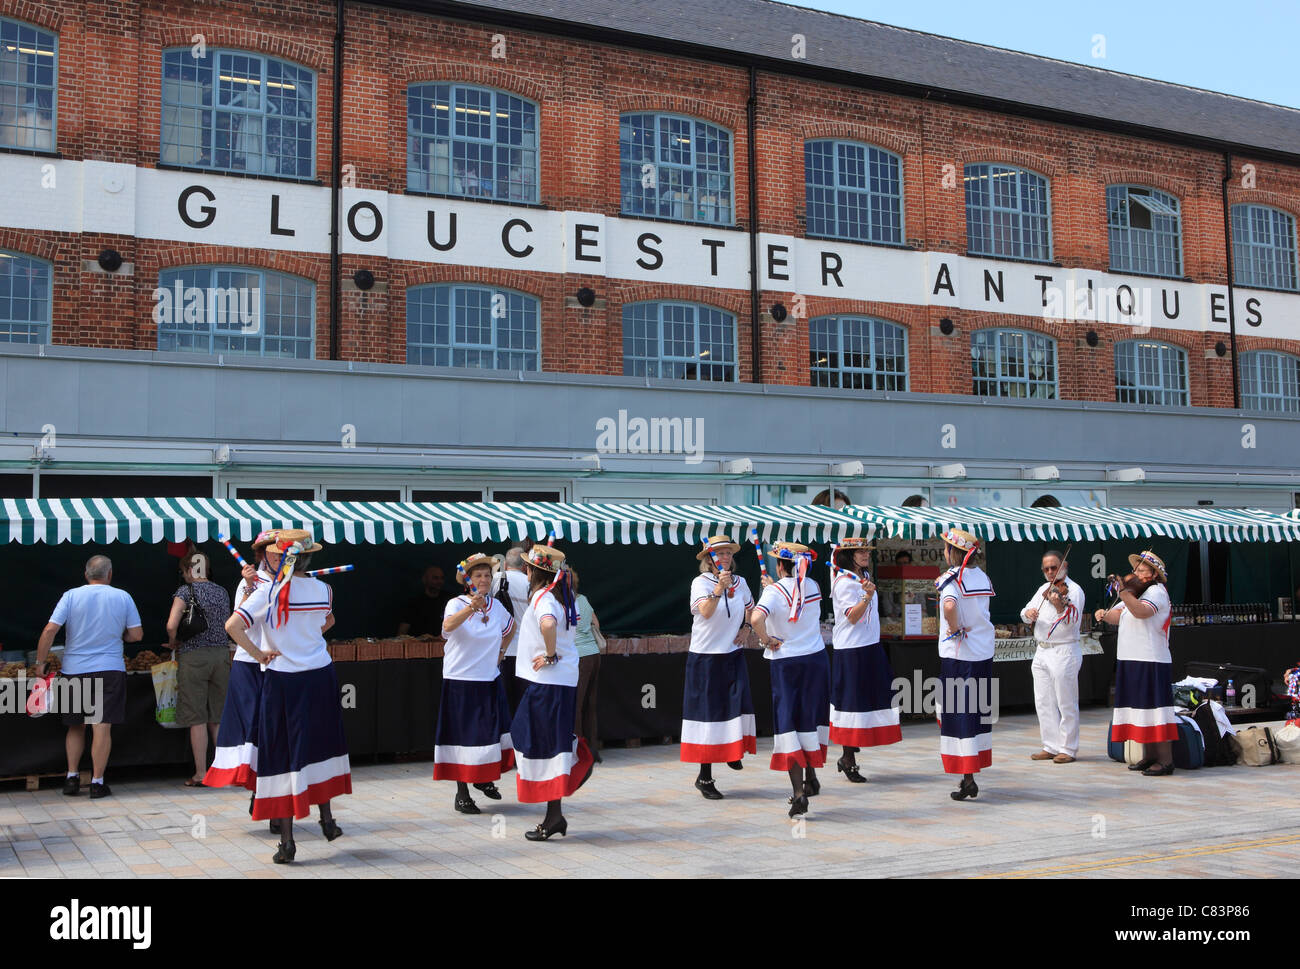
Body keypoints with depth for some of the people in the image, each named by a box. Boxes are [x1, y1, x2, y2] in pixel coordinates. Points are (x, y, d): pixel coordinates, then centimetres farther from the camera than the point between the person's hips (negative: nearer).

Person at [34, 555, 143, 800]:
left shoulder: (71, 596, -1)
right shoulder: (123, 597, 0)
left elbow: (50, 630, -8)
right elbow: (136, 635, 2)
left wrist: (40, 661, 1)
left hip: (74, 669, 2)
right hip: (110, 669, -1)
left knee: (76, 726, 17)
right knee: (102, 726, -2)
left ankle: (72, 776, 14)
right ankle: (97, 782, -3)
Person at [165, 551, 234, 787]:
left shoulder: (186, 591, -5)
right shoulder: (222, 592, 11)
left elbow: (172, 625, -15)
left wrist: (173, 644, 2)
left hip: (193, 655, -5)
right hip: (221, 653, 5)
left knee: (197, 719, 0)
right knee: (218, 718, 12)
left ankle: (201, 774, 2)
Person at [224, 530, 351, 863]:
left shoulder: (268, 592, -12)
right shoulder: (323, 590, -1)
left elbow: (233, 625, -23)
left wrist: (257, 653, -9)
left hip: (283, 680, -3)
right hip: (321, 676, 3)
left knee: (282, 754, 4)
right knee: (320, 746, 21)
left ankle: (287, 840, 5)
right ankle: (327, 820, 31)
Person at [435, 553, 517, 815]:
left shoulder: (496, 606, 5)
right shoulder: (457, 604, -11)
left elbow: (511, 627, 26)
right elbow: (448, 626, -34)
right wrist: (470, 608, -50)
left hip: (490, 680, 5)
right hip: (461, 680, -5)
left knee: (492, 732, 8)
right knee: (463, 735, -1)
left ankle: (484, 778, 32)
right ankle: (462, 793, 9)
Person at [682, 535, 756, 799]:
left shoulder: (740, 582, 7)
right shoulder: (700, 582, -9)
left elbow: (750, 608, 25)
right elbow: (705, 611, -25)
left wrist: (746, 628, 7)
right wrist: (719, 588, -38)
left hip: (733, 656, 4)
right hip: (705, 656, -4)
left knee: (738, 706, -8)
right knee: (708, 712, -1)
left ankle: (734, 750, 24)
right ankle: (704, 777, 8)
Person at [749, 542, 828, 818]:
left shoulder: (774, 591, -12)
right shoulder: (813, 587, 2)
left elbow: (756, 618, -29)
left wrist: (767, 641, -13)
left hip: (785, 663, -4)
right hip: (816, 659, 4)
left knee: (788, 723, -1)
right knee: (811, 719, 18)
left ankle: (799, 791, -8)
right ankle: (811, 779, 31)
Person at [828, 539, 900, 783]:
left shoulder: (864, 578, 15)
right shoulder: (844, 582, -12)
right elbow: (852, 616, -21)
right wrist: (867, 596, -31)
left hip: (870, 646, 9)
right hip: (851, 650, -9)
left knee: (871, 698, 8)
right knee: (852, 701, -5)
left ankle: (848, 756, 17)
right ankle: (849, 762, 3)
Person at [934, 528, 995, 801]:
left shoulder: (952, 578, -14)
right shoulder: (982, 576, 7)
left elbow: (949, 606, -34)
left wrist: (955, 630, -16)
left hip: (958, 654, -6)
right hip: (984, 653, 6)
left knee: (959, 714, -1)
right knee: (979, 711, 13)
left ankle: (968, 779, -1)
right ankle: (973, 772, 21)